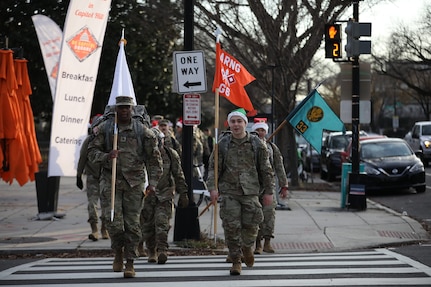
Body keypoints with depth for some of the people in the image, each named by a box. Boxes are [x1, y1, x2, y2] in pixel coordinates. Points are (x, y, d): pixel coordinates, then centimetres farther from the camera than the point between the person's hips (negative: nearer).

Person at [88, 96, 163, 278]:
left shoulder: (142, 130, 2)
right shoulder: (104, 128, 3)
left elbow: (154, 157, 5)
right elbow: (92, 151, 6)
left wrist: (153, 182, -2)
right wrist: (106, 157, -15)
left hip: (134, 182, 0)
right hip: (111, 181, 0)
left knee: (132, 224, -1)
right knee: (114, 222, -8)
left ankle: (130, 263, 9)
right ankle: (118, 252, 20)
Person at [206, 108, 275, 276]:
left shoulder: (256, 144, 4)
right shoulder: (222, 144, 4)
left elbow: (266, 170, 8)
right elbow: (213, 167, 5)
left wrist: (268, 191, 5)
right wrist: (212, 187, -8)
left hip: (250, 192, 0)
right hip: (228, 192, 0)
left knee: (251, 225, 0)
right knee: (231, 227, -5)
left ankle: (247, 248, 33)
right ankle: (236, 261, 7)